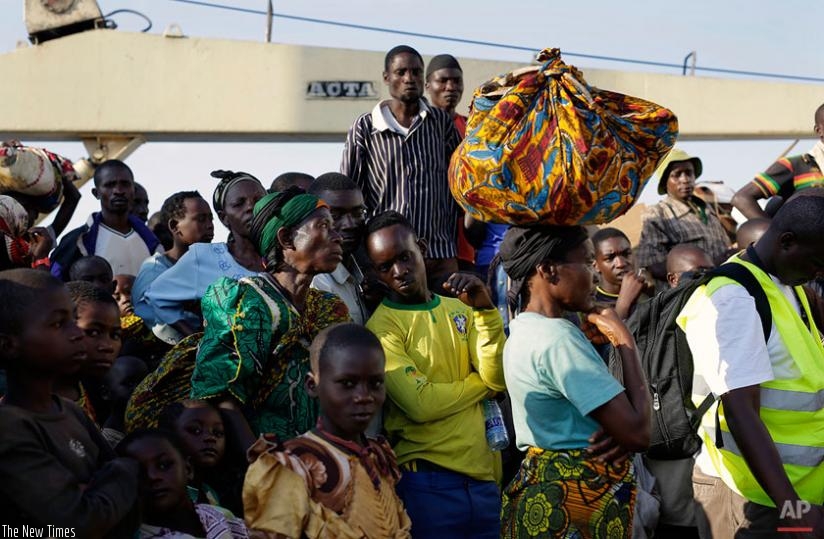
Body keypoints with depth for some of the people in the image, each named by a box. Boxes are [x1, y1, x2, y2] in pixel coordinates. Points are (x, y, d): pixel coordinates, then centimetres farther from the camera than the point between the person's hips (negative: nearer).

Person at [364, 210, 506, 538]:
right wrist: (482, 382, -2)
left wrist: (485, 311, -12)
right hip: (428, 480, -5)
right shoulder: (382, 327, -6)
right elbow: (420, 404, -17)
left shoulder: (458, 308, 11)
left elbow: (499, 378, 0)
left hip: (481, 473, 5)